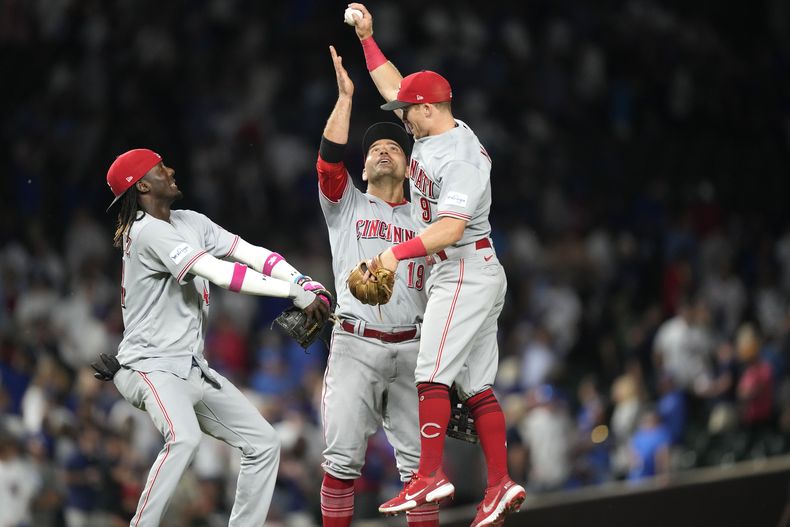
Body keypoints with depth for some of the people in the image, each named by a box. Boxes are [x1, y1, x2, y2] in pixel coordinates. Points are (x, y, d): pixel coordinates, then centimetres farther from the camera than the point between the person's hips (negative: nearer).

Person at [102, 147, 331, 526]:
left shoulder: (190, 222, 12)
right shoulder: (148, 232, -16)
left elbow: (250, 253, 4)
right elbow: (221, 273, -24)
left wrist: (307, 283, -11)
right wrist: (294, 292, -23)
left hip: (192, 369, 10)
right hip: (151, 367, -10)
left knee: (264, 444, 7)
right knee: (184, 437, -35)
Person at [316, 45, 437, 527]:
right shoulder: (346, 205, 14)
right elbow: (330, 156, -5)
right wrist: (346, 97, -7)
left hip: (411, 349, 2)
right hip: (355, 346, -2)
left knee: (419, 459, -2)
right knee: (344, 456, -8)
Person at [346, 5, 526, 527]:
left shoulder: (462, 156, -18)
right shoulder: (433, 131, 10)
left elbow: (451, 227, -28)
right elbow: (392, 86, 24)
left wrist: (399, 253, -33)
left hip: (468, 274, -10)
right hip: (455, 274, 10)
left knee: (433, 373, -16)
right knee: (477, 385, 5)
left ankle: (431, 477, -19)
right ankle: (501, 484, 2)